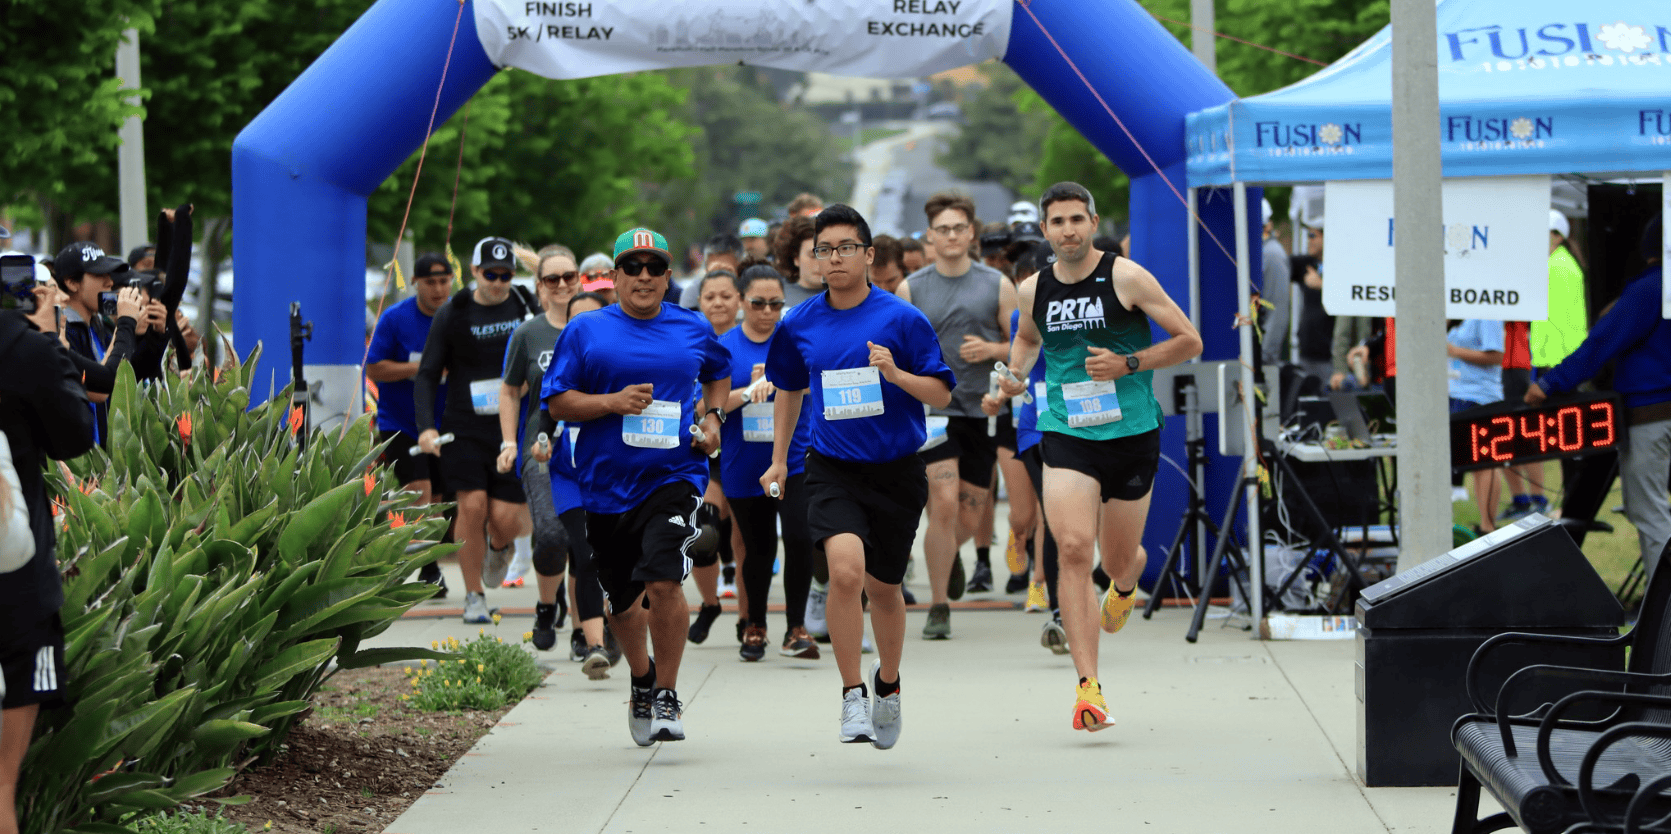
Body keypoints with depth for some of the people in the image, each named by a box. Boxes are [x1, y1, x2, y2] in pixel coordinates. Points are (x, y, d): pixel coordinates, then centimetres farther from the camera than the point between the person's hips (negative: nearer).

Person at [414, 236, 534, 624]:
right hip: (464, 428, -1)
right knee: (472, 505, -15)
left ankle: (498, 548, 32)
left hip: (512, 429, 1)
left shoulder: (525, 308, 3)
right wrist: (426, 426, -12)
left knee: (506, 518, -7)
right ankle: (474, 596, 1)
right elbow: (427, 375, 2)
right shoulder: (453, 313, 0)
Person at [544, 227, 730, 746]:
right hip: (606, 483, 1)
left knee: (663, 581, -21)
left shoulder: (693, 330, 8)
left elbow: (719, 373, 28)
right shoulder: (585, 332, 2)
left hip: (674, 476, -1)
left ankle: (667, 698, -7)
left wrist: (713, 416, 10)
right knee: (620, 600, 13)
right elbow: (557, 402, 0)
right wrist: (612, 402, -15)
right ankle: (641, 678, 43)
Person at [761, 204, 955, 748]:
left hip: (897, 472, 0)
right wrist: (779, 459, 21)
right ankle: (853, 697, -15)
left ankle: (887, 683, 42)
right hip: (832, 471, 0)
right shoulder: (799, 325, 3)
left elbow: (942, 393, -4)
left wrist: (896, 373, -22)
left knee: (883, 586, 13)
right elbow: (790, 389, 21)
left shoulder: (903, 319, -6)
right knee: (846, 568, -24)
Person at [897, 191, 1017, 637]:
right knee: (944, 505, -15)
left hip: (983, 412, 2)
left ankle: (949, 555, 43)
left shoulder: (997, 286, 4)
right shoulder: (911, 289, 3)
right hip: (933, 411, -2)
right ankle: (938, 606, -3)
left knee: (970, 517, 7)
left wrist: (991, 350, -11)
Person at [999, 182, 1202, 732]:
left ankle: (1125, 587, 52)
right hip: (1066, 437, 1)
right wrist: (1017, 373, 7)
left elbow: (1189, 341, -3)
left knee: (1119, 560, 10)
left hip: (1131, 436, -1)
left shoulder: (1126, 278, -7)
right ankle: (1088, 687, -19)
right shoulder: (1033, 290, 4)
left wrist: (1128, 364, -14)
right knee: (1073, 549, -18)